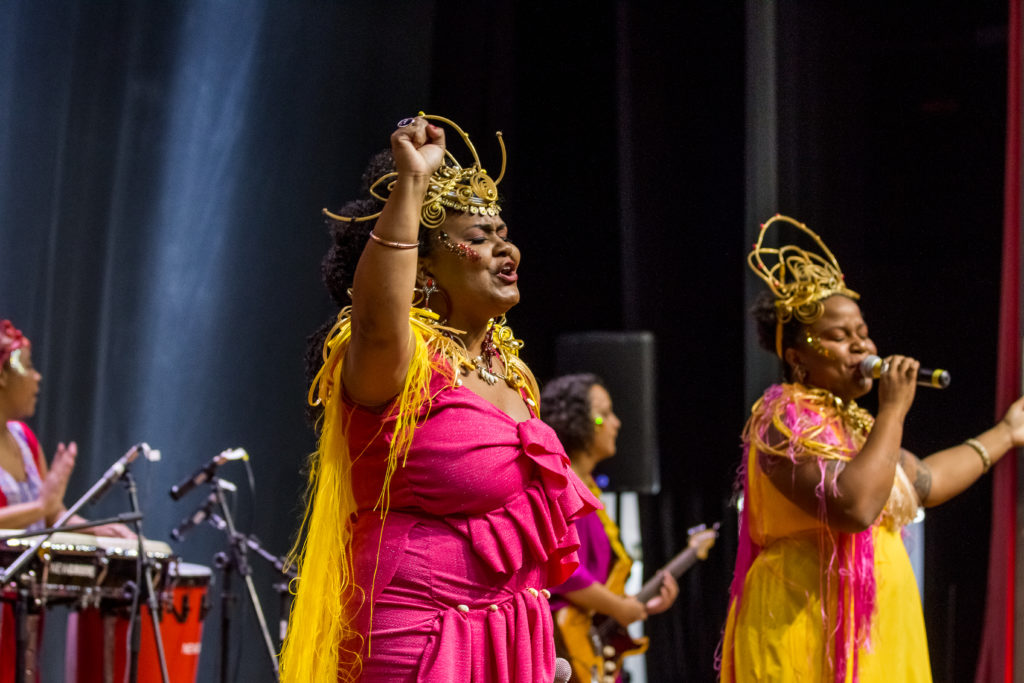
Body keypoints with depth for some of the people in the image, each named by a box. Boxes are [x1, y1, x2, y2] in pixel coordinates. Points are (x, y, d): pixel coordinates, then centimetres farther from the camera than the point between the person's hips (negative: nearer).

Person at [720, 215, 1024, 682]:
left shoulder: (852, 423, 18)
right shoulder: (786, 418, -13)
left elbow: (924, 481, 31)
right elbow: (854, 506, -27)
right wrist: (893, 412, -18)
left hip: (872, 635, 10)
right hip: (810, 637, -10)